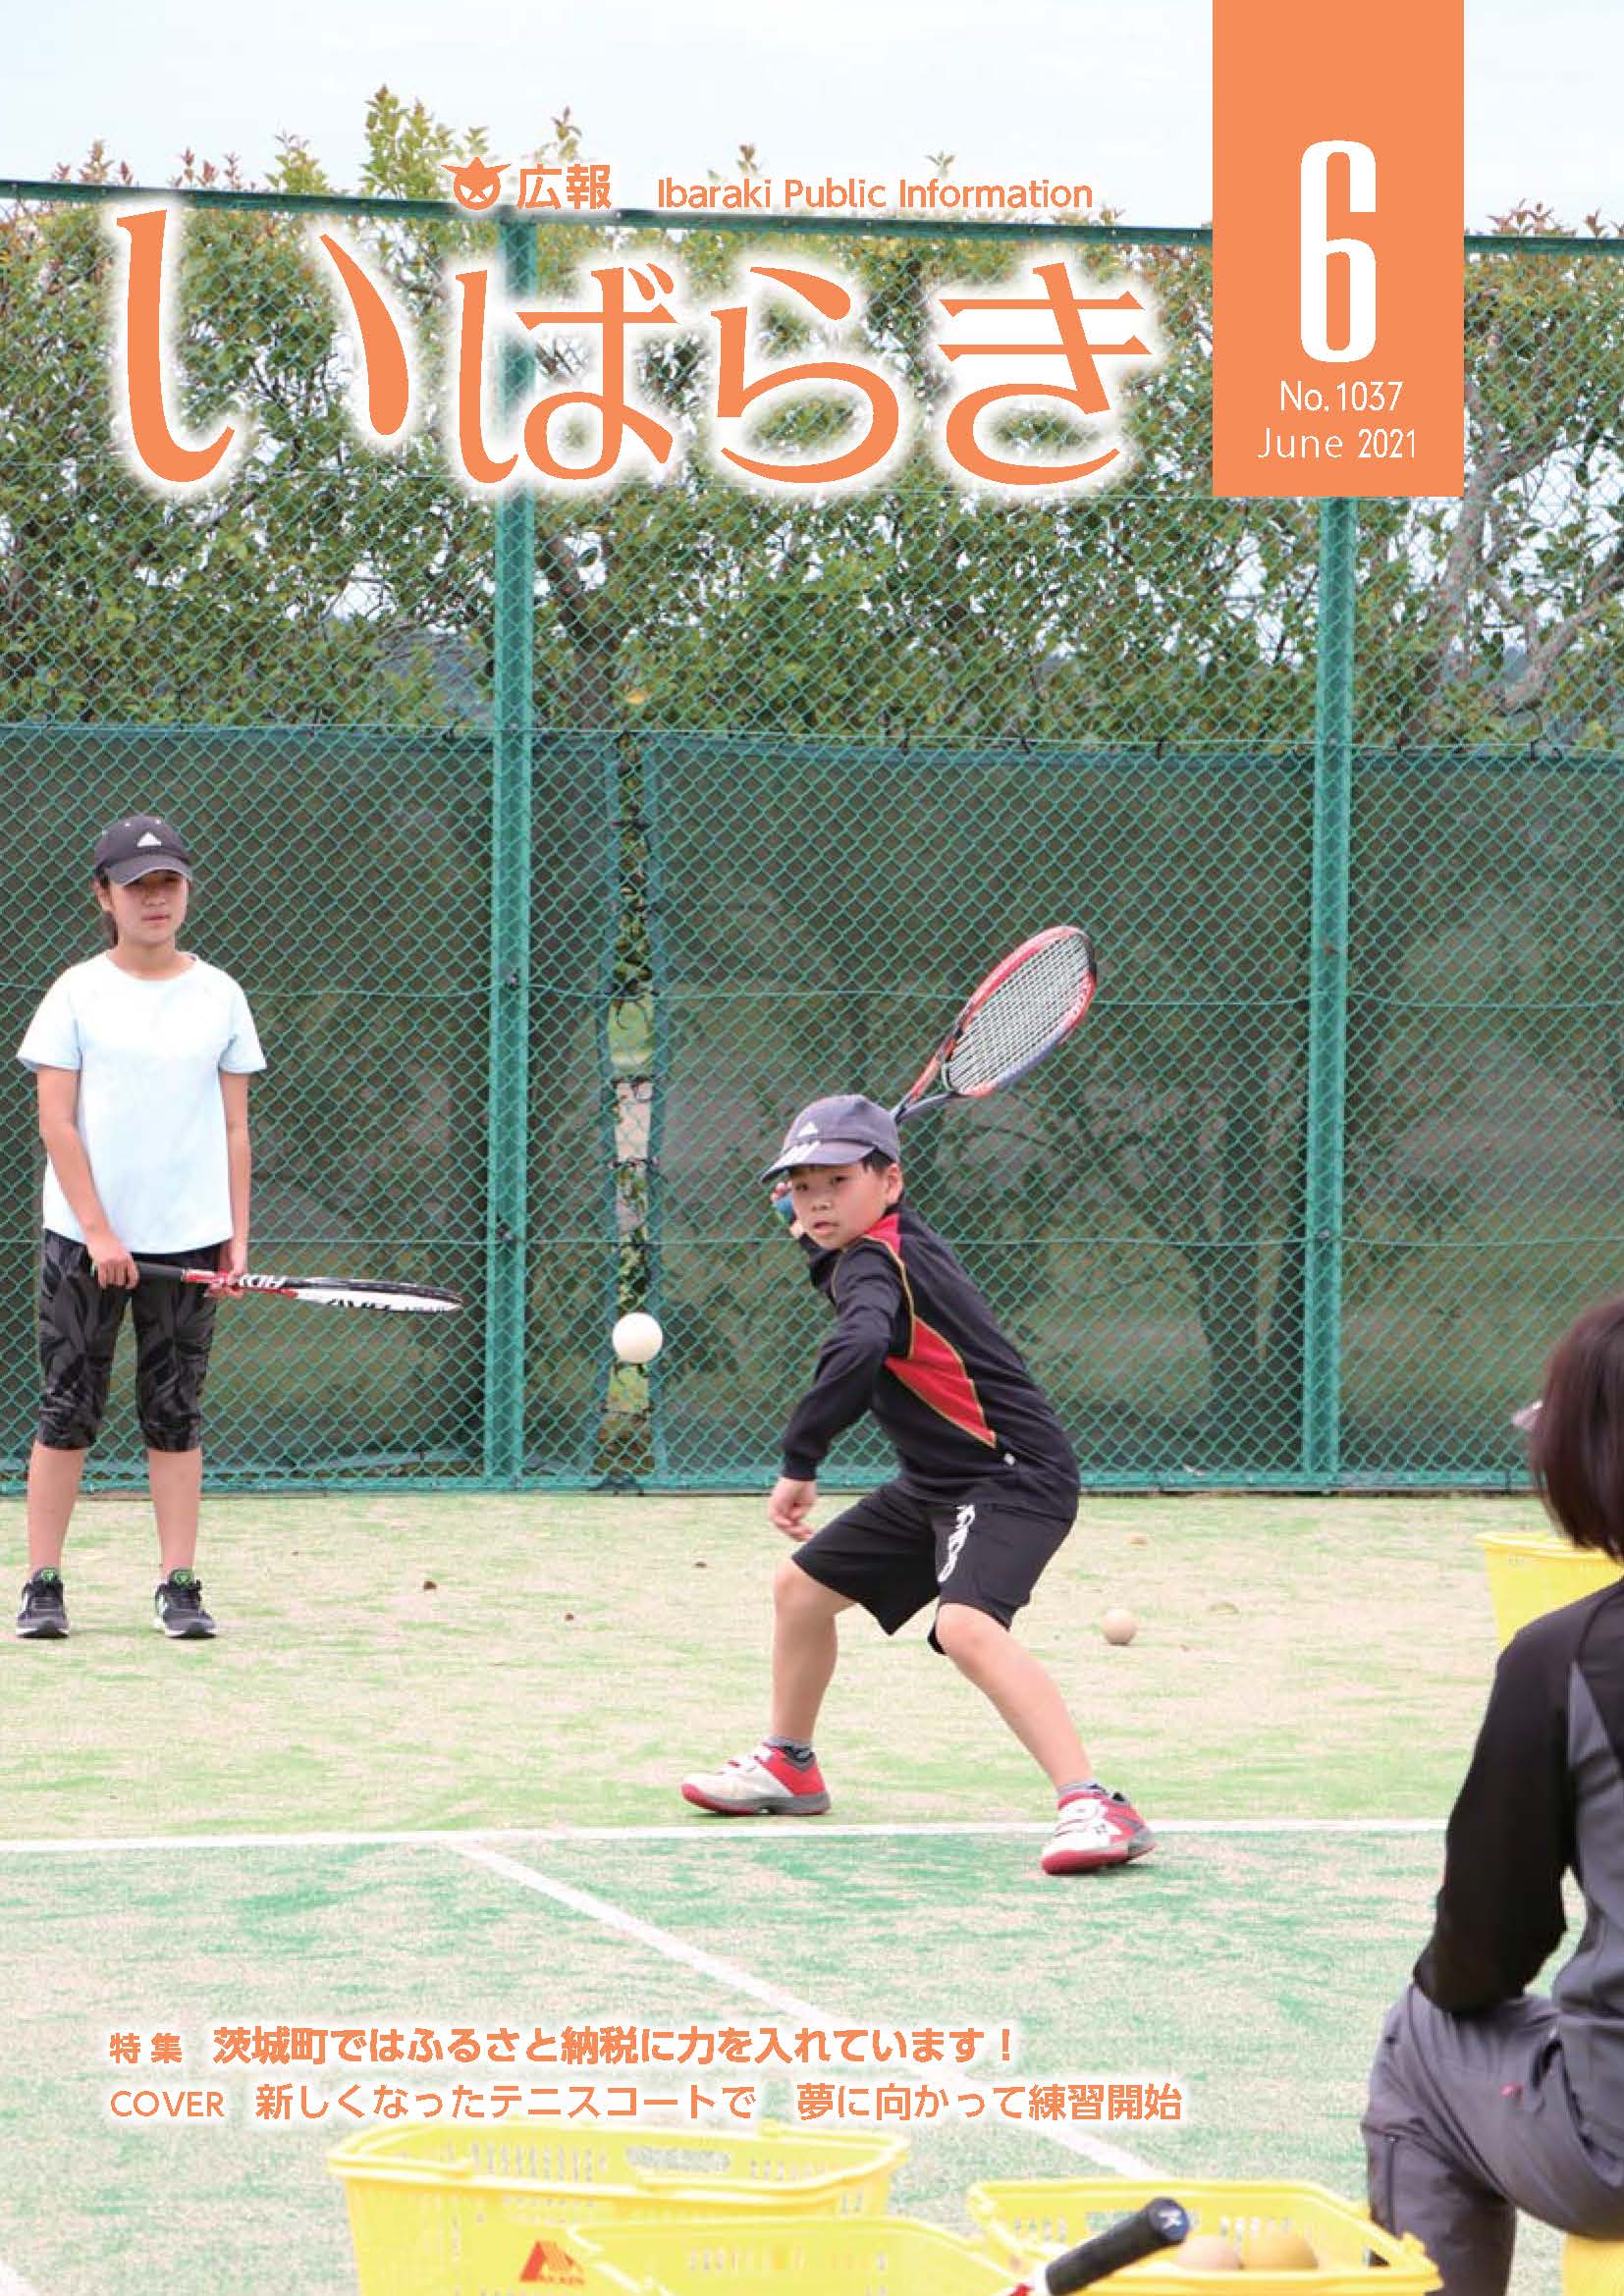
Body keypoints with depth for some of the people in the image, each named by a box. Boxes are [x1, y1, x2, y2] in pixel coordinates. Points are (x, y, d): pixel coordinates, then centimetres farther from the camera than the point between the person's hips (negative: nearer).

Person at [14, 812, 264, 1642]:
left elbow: (233, 1127, 9)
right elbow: (56, 1121, -4)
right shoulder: (79, 992, 0)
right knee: (68, 1410, 0)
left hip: (188, 1238, 2)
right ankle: (42, 1584, 6)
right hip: (83, 1237, -2)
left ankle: (178, 1587, 6)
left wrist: (237, 1236, 2)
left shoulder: (218, 996, 7)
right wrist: (99, 1231, -11)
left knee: (175, 1414, 3)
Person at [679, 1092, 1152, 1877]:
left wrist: (800, 1465, -36)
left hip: (1011, 1477, -11)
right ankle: (788, 1767, 41)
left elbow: (858, 1350, -41)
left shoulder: (871, 1262, -19)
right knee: (801, 1587, 20)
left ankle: (1093, 1806, -40)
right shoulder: (898, 1238, 9)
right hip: (940, 1485, 11)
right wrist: (819, 1236, 21)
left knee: (966, 1624, -35)